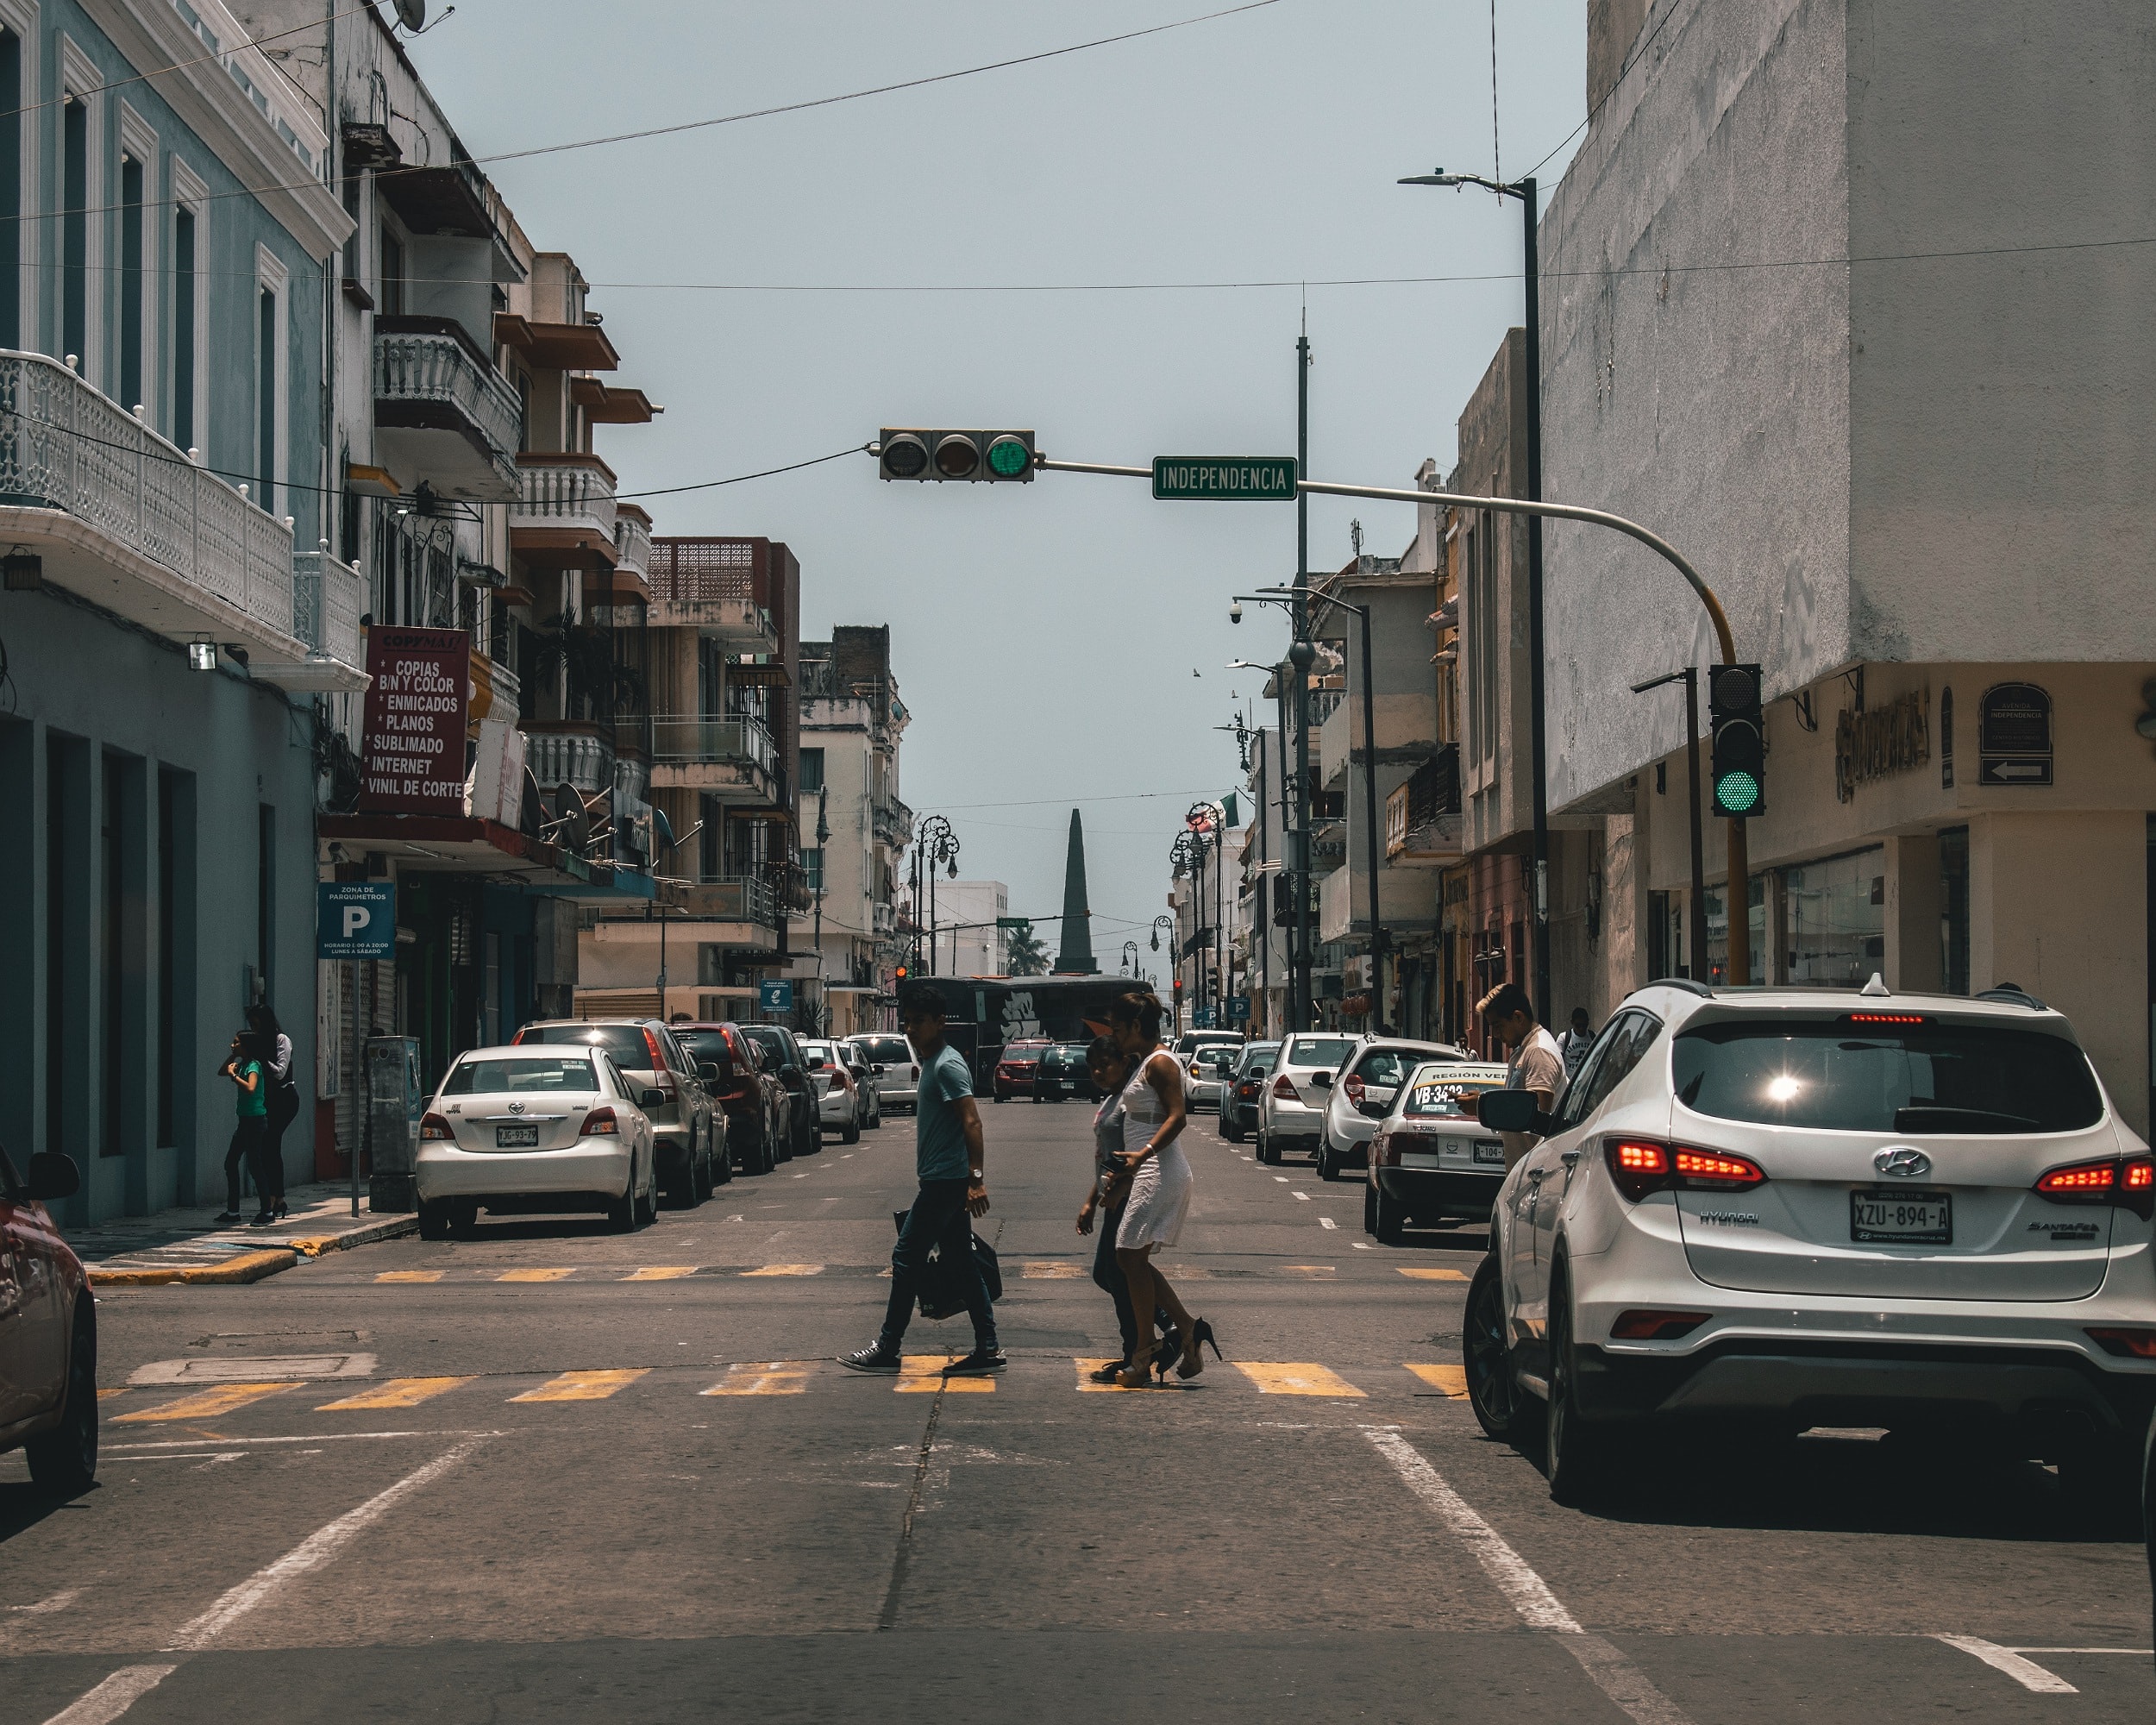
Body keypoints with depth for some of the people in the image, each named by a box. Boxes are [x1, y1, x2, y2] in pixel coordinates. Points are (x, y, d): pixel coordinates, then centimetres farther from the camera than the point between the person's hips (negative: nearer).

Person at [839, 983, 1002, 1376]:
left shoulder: (947, 1065, -14)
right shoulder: (930, 1063, 17)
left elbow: (972, 1123, -21)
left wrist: (977, 1178, -27)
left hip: (945, 1181, -10)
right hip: (943, 1181, 10)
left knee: (906, 1257, -5)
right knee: (962, 1263, 8)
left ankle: (887, 1349, 0)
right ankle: (987, 1349, 8)